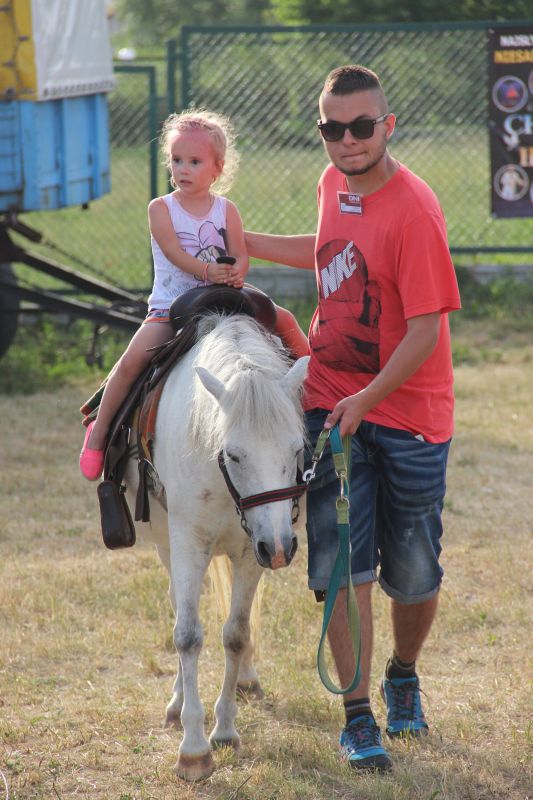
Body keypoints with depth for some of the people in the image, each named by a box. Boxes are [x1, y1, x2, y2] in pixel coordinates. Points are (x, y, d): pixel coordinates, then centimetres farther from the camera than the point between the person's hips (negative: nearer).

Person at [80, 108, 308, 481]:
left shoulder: (226, 210, 3)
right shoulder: (161, 209, -3)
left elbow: (241, 256, -5)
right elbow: (174, 252, -16)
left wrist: (236, 273, -29)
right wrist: (208, 271, -32)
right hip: (169, 309, -2)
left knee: (283, 319, -9)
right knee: (134, 359, -24)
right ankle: (100, 430, -10)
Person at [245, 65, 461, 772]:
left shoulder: (413, 209, -19)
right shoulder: (335, 185, 4)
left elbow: (426, 328, -21)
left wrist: (366, 399, -27)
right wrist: (245, 244, 27)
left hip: (406, 412, -5)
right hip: (332, 402, 5)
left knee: (414, 574, 7)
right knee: (341, 566, -4)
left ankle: (403, 678, 36)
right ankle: (358, 716, 3)